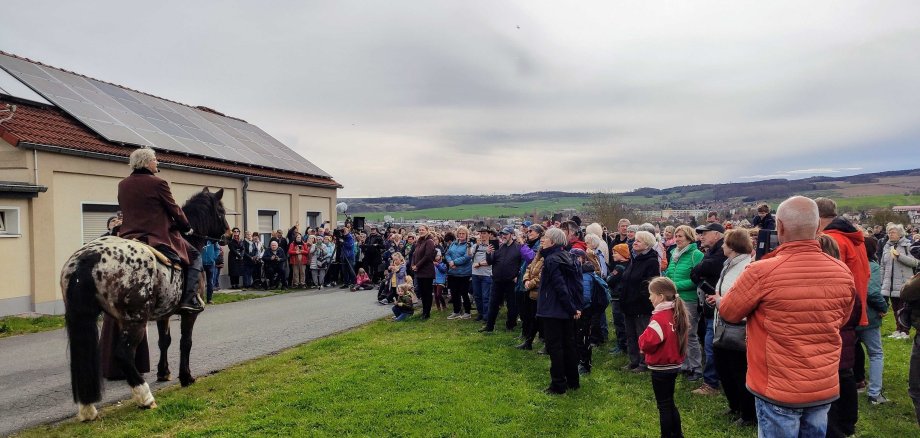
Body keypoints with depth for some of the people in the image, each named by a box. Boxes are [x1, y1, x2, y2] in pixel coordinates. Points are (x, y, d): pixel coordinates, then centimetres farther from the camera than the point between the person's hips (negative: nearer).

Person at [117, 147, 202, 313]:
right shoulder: (158, 183, -12)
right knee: (195, 256, 6)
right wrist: (187, 227, 9)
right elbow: (174, 210, -6)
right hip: (159, 236, -6)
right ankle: (188, 299, -8)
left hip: (129, 235, 7)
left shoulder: (122, 185, 8)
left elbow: (126, 210, 16)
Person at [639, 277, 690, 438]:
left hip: (661, 368, -8)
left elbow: (647, 342, -27)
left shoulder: (660, 317, -23)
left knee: (664, 406, 3)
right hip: (674, 365, 8)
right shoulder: (677, 313, 3)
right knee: (669, 402, 21)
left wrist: (641, 341, -6)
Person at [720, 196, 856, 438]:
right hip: (825, 388, 5)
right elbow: (842, 319, 14)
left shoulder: (762, 272, -22)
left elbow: (727, 312, -6)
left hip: (778, 389, -5)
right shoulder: (843, 272, -5)